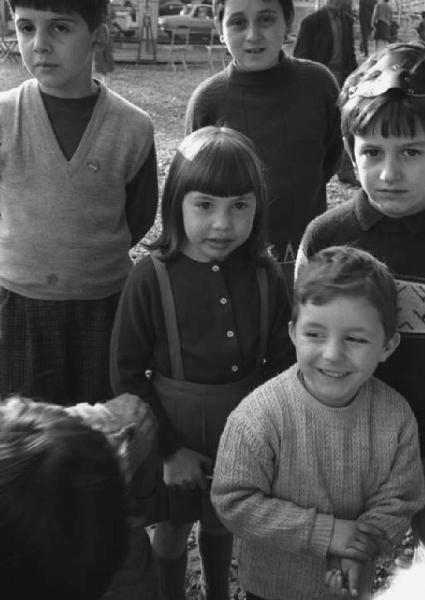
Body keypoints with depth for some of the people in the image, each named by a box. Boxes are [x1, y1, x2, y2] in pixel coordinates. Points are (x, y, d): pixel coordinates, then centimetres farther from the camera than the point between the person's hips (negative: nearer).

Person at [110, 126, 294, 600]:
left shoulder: (265, 277, -11)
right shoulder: (151, 279, -20)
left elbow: (281, 361, 1)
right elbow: (126, 374, -13)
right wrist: (168, 449, -11)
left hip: (243, 431, 3)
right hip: (175, 431, -2)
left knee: (222, 522, 24)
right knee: (173, 530, 17)